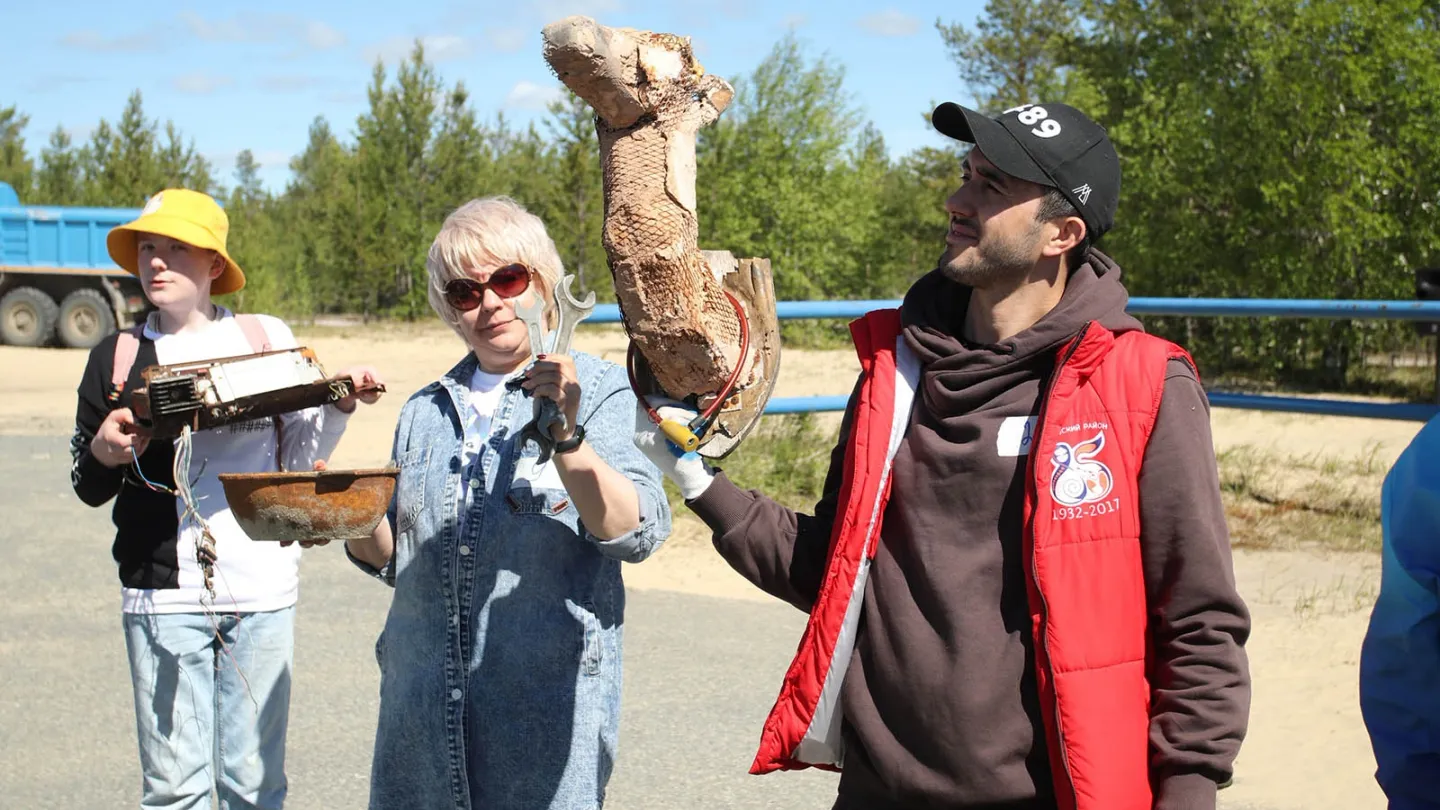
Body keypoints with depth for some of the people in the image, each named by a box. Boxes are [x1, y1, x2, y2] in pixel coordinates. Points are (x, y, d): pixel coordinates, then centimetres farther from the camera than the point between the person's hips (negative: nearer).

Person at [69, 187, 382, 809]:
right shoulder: (116, 359, 6)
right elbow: (89, 489, 11)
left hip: (262, 586, 0)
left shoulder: (268, 338, 5)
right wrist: (103, 454, -10)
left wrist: (340, 405, -5)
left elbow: (299, 457, 11)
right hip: (162, 593, 0)